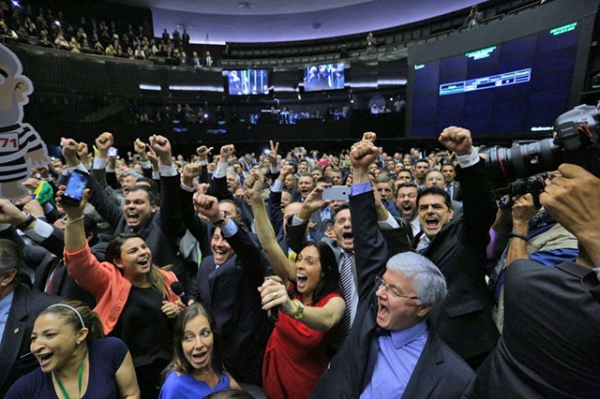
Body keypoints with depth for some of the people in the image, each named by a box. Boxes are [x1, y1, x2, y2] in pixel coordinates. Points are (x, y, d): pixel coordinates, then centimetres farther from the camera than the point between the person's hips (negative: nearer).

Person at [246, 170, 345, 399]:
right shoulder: (292, 283, -12)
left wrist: (292, 307, -66)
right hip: (274, 374, 3)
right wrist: (256, 200, -37)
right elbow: (269, 245, -24)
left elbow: (327, 319, -45)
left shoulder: (334, 301, -20)